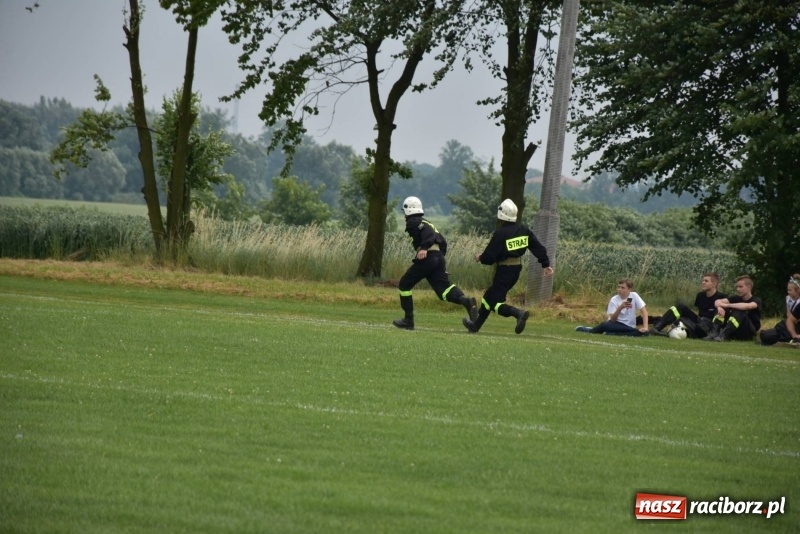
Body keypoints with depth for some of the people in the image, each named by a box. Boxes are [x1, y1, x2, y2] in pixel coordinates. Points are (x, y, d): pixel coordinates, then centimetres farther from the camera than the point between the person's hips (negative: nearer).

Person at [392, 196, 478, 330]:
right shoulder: (426, 223, 29)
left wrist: (424, 248, -29)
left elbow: (427, 232, -17)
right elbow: (442, 242, 25)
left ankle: (408, 320, 9)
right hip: (439, 258, 7)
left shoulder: (413, 223, 3)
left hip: (426, 258, -7)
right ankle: (466, 300, -34)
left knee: (405, 284, 9)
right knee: (444, 288, -5)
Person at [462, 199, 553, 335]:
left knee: (495, 302, -5)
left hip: (504, 271, -8)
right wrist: (546, 264, 9)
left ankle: (519, 313, -30)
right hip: (517, 269, 8)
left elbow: (489, 257, -15)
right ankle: (476, 325, 30)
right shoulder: (523, 229, 1)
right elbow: (538, 247, 2)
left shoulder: (500, 234, -18)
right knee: (489, 296, 21)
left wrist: (480, 258, 7)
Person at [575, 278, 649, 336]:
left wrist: (645, 327, -19)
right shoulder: (614, 300, -8)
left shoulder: (634, 296, -7)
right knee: (605, 325, -38)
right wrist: (620, 308, -30)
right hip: (615, 325, -1)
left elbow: (644, 310, -8)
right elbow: (612, 319, -15)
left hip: (628, 327, 1)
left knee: (642, 332, -33)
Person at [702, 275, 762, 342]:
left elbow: (747, 306, -33)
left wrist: (727, 305, -29)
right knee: (721, 309, -13)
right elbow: (718, 302, -7)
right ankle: (713, 333, -31)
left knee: (738, 312, -31)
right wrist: (719, 307, -32)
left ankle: (723, 335, -42)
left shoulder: (756, 300, -8)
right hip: (734, 333, 5)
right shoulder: (736, 298, 7)